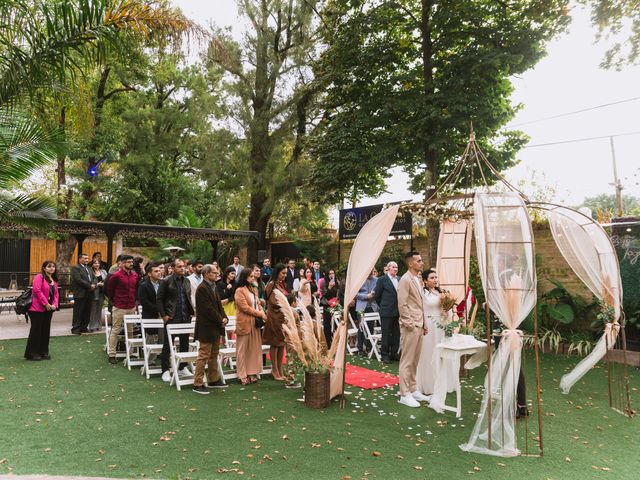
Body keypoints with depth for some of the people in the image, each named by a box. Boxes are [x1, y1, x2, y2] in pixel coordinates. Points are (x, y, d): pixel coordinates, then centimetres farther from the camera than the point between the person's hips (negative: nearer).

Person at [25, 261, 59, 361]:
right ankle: (31, 353, 8)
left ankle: (43, 352, 19)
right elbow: (37, 291, -20)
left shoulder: (54, 280, 14)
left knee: (46, 330, 11)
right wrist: (46, 304, -18)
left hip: (48, 309, 8)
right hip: (37, 308, -7)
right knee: (36, 330, -2)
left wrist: (55, 305, -3)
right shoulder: (39, 277, -10)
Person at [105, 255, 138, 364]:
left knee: (130, 331, 10)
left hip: (132, 307, 5)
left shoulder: (135, 275, 7)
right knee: (115, 331, 1)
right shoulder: (116, 276, -9)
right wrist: (114, 301, 9)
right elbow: (109, 289, 1)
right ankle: (112, 355, 8)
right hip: (119, 308, -5)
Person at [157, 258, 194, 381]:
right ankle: (165, 370, 11)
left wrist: (191, 312, 8)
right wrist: (163, 315, -10)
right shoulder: (166, 281, -6)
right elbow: (159, 299, -5)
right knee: (168, 344, 3)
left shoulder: (187, 281, 11)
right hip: (171, 318, -5)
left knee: (185, 343, 12)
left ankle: (183, 367, 25)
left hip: (185, 317, 5)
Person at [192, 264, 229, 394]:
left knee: (214, 355, 17)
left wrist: (224, 318, 0)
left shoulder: (212, 287, 14)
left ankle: (213, 380, 27)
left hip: (215, 327, 10)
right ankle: (198, 384, 5)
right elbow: (207, 309, -21)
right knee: (203, 356, -3)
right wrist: (220, 320, -13)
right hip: (206, 328, -10)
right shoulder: (202, 288, -16)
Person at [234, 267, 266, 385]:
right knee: (243, 350, 1)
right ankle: (243, 375, 8)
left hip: (255, 323, 7)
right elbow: (245, 307, -15)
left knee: (255, 348, 9)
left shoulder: (254, 289, 15)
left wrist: (262, 314, -4)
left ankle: (252, 373, 18)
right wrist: (260, 314, -12)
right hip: (244, 323, -7)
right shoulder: (239, 291, -10)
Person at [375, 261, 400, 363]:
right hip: (386, 312, -4)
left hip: (397, 311, 4)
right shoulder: (382, 280, -5)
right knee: (386, 334, 3)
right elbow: (377, 295, -1)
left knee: (396, 334, 9)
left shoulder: (400, 280, 8)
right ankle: (385, 355, 12)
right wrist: (382, 305, 5)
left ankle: (394, 353, 21)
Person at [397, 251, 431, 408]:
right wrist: (410, 324, -16)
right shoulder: (405, 280, -12)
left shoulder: (418, 279, 15)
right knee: (407, 361, -1)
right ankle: (405, 395, 6)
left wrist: (423, 324, 16)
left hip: (419, 325, 9)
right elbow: (402, 305, -16)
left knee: (415, 360, 15)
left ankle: (413, 390, 26)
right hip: (410, 326, -9)